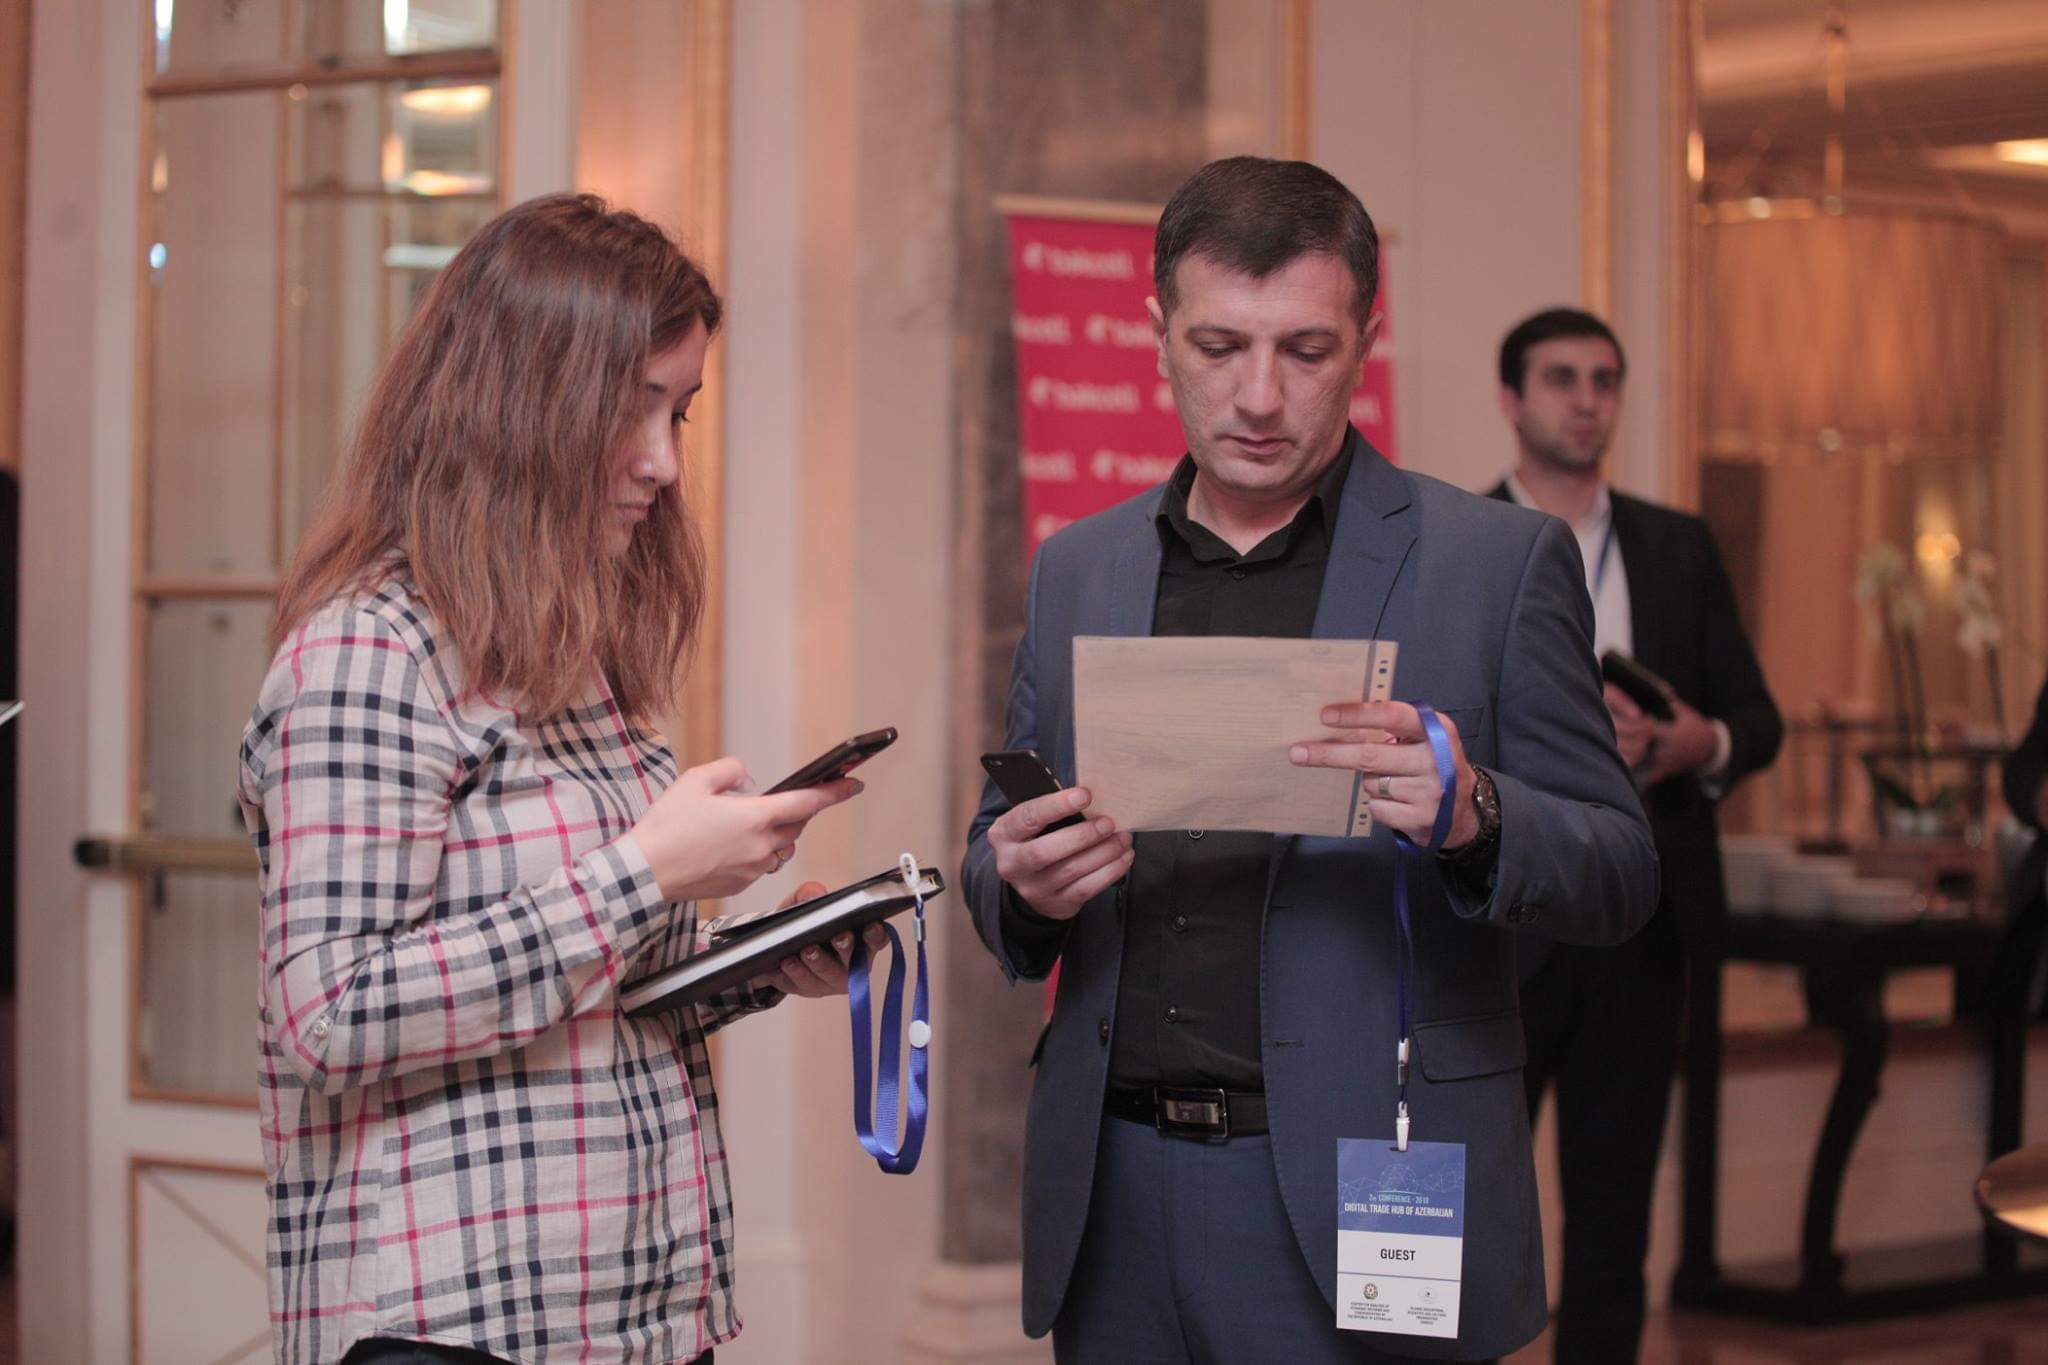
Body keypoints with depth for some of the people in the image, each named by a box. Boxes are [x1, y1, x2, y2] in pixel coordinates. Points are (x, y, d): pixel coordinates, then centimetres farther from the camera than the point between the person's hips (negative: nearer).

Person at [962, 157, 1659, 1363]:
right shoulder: (1077, 572, 10)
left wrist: (1474, 816, -23)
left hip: (1353, 1211, -3)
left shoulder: (1502, 563, -2)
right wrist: (1024, 887, -8)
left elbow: (1620, 877, -2)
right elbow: (999, 858, 15)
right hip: (1114, 1197, 4)